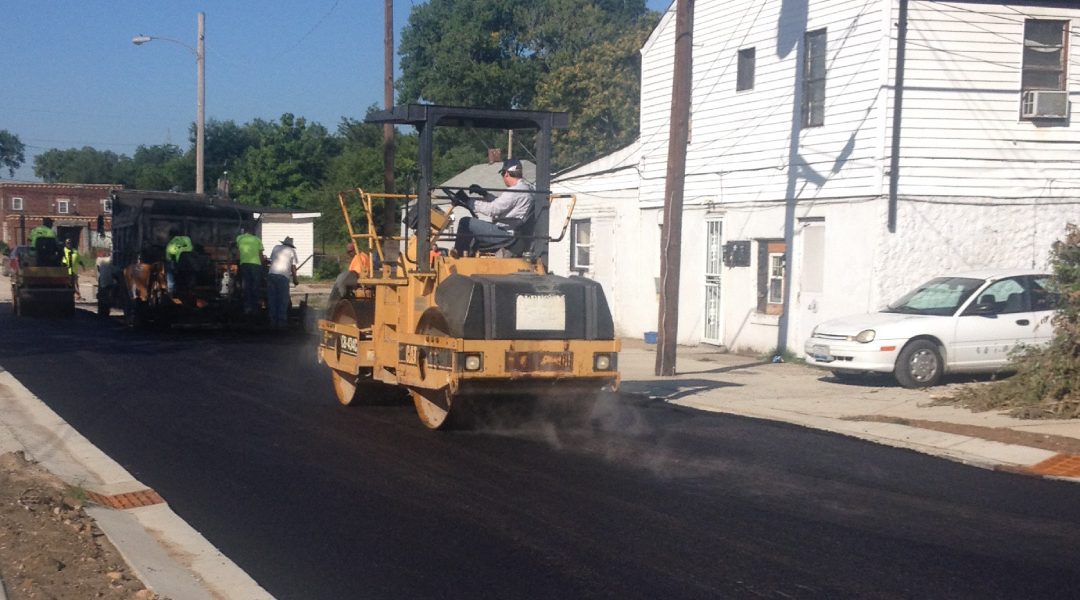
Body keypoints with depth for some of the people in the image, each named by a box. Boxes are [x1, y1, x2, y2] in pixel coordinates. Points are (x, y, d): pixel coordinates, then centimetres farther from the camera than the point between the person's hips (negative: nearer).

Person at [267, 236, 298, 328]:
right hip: (283, 276, -3)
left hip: (272, 274, 3)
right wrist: (295, 279, 17)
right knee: (283, 300, 4)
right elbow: (293, 267, 7)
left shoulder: (276, 248, 19)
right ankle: (281, 321, 2)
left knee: (272, 299, 8)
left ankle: (273, 321, 8)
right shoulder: (292, 251, 10)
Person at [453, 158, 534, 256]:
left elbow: (492, 209, -20)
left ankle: (457, 254, 1)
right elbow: (499, 203, 24)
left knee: (465, 222, -11)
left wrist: (469, 201, -13)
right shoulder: (525, 187, 13)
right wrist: (485, 194, 13)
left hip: (504, 234, -11)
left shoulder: (516, 191, -20)